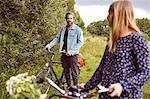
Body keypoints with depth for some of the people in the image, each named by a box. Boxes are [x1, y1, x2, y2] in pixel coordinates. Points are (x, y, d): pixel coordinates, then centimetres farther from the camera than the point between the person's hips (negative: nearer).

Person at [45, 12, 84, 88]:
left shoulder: (77, 29, -5)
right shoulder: (63, 29, 10)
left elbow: (80, 42, -9)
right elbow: (57, 38, 13)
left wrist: (71, 51, -17)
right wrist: (49, 45, -1)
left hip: (72, 55, -5)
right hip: (64, 54, 5)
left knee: (74, 72, 1)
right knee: (66, 72, 13)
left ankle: (75, 87, 14)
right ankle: (68, 86, 26)